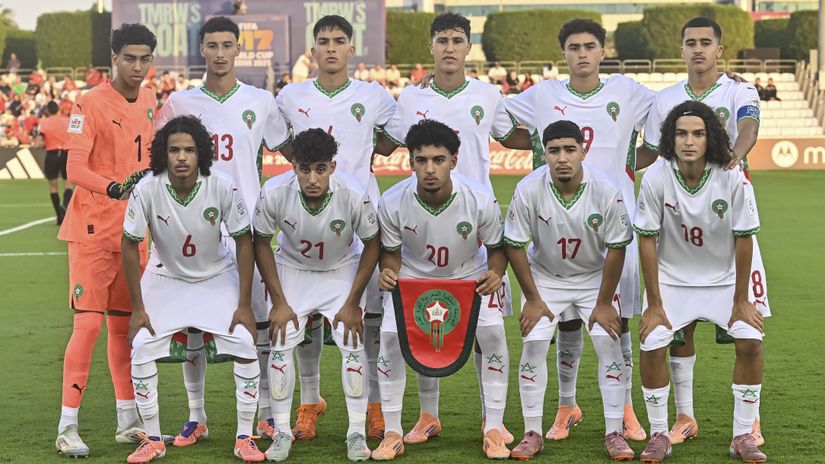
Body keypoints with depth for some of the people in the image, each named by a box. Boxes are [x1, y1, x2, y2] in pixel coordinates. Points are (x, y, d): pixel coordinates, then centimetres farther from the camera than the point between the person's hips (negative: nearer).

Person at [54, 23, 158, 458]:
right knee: (88, 323, -9)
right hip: (93, 230, -6)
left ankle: (128, 421, 18)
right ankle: (67, 427, -4)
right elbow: (75, 167, -19)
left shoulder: (149, 102, 10)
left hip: (133, 230, 6)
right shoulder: (90, 103, -11)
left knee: (124, 324, 10)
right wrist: (112, 187, -36)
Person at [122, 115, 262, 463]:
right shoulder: (146, 190, -24)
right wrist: (138, 308, -10)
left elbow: (244, 242, -13)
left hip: (217, 277, 0)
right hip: (166, 278, 1)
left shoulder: (223, 188, -25)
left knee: (244, 343, -15)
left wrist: (244, 305, -13)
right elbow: (130, 246, -11)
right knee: (141, 347, -12)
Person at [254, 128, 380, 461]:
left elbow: (372, 245, -13)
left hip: (343, 269, -1)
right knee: (280, 343, -9)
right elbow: (261, 243, -11)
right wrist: (279, 302, -10)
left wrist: (353, 303, -11)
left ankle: (357, 433, 3)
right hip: (292, 268, 1)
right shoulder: (274, 193, -29)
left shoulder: (354, 195, -31)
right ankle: (282, 432, 4)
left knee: (353, 343, -11)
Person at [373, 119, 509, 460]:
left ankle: (494, 429, -3)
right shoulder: (392, 203, -27)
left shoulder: (480, 199, -28)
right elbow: (391, 251, -9)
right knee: (389, 335, -16)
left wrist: (495, 274, -32)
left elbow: (497, 248, -11)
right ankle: (392, 433, -2)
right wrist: (387, 272, -31)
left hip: (469, 275, 0)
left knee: (492, 330, -19)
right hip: (413, 276, 0)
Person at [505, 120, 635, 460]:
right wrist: (532, 299, -8)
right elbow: (515, 245, -12)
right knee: (533, 344, -9)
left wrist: (604, 303, -10)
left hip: (595, 278, 0)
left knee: (609, 344, -8)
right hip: (545, 277, 0)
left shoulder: (606, 192, -25)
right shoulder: (529, 190, -24)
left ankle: (614, 434, 1)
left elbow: (616, 248, -14)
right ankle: (532, 433, 2)